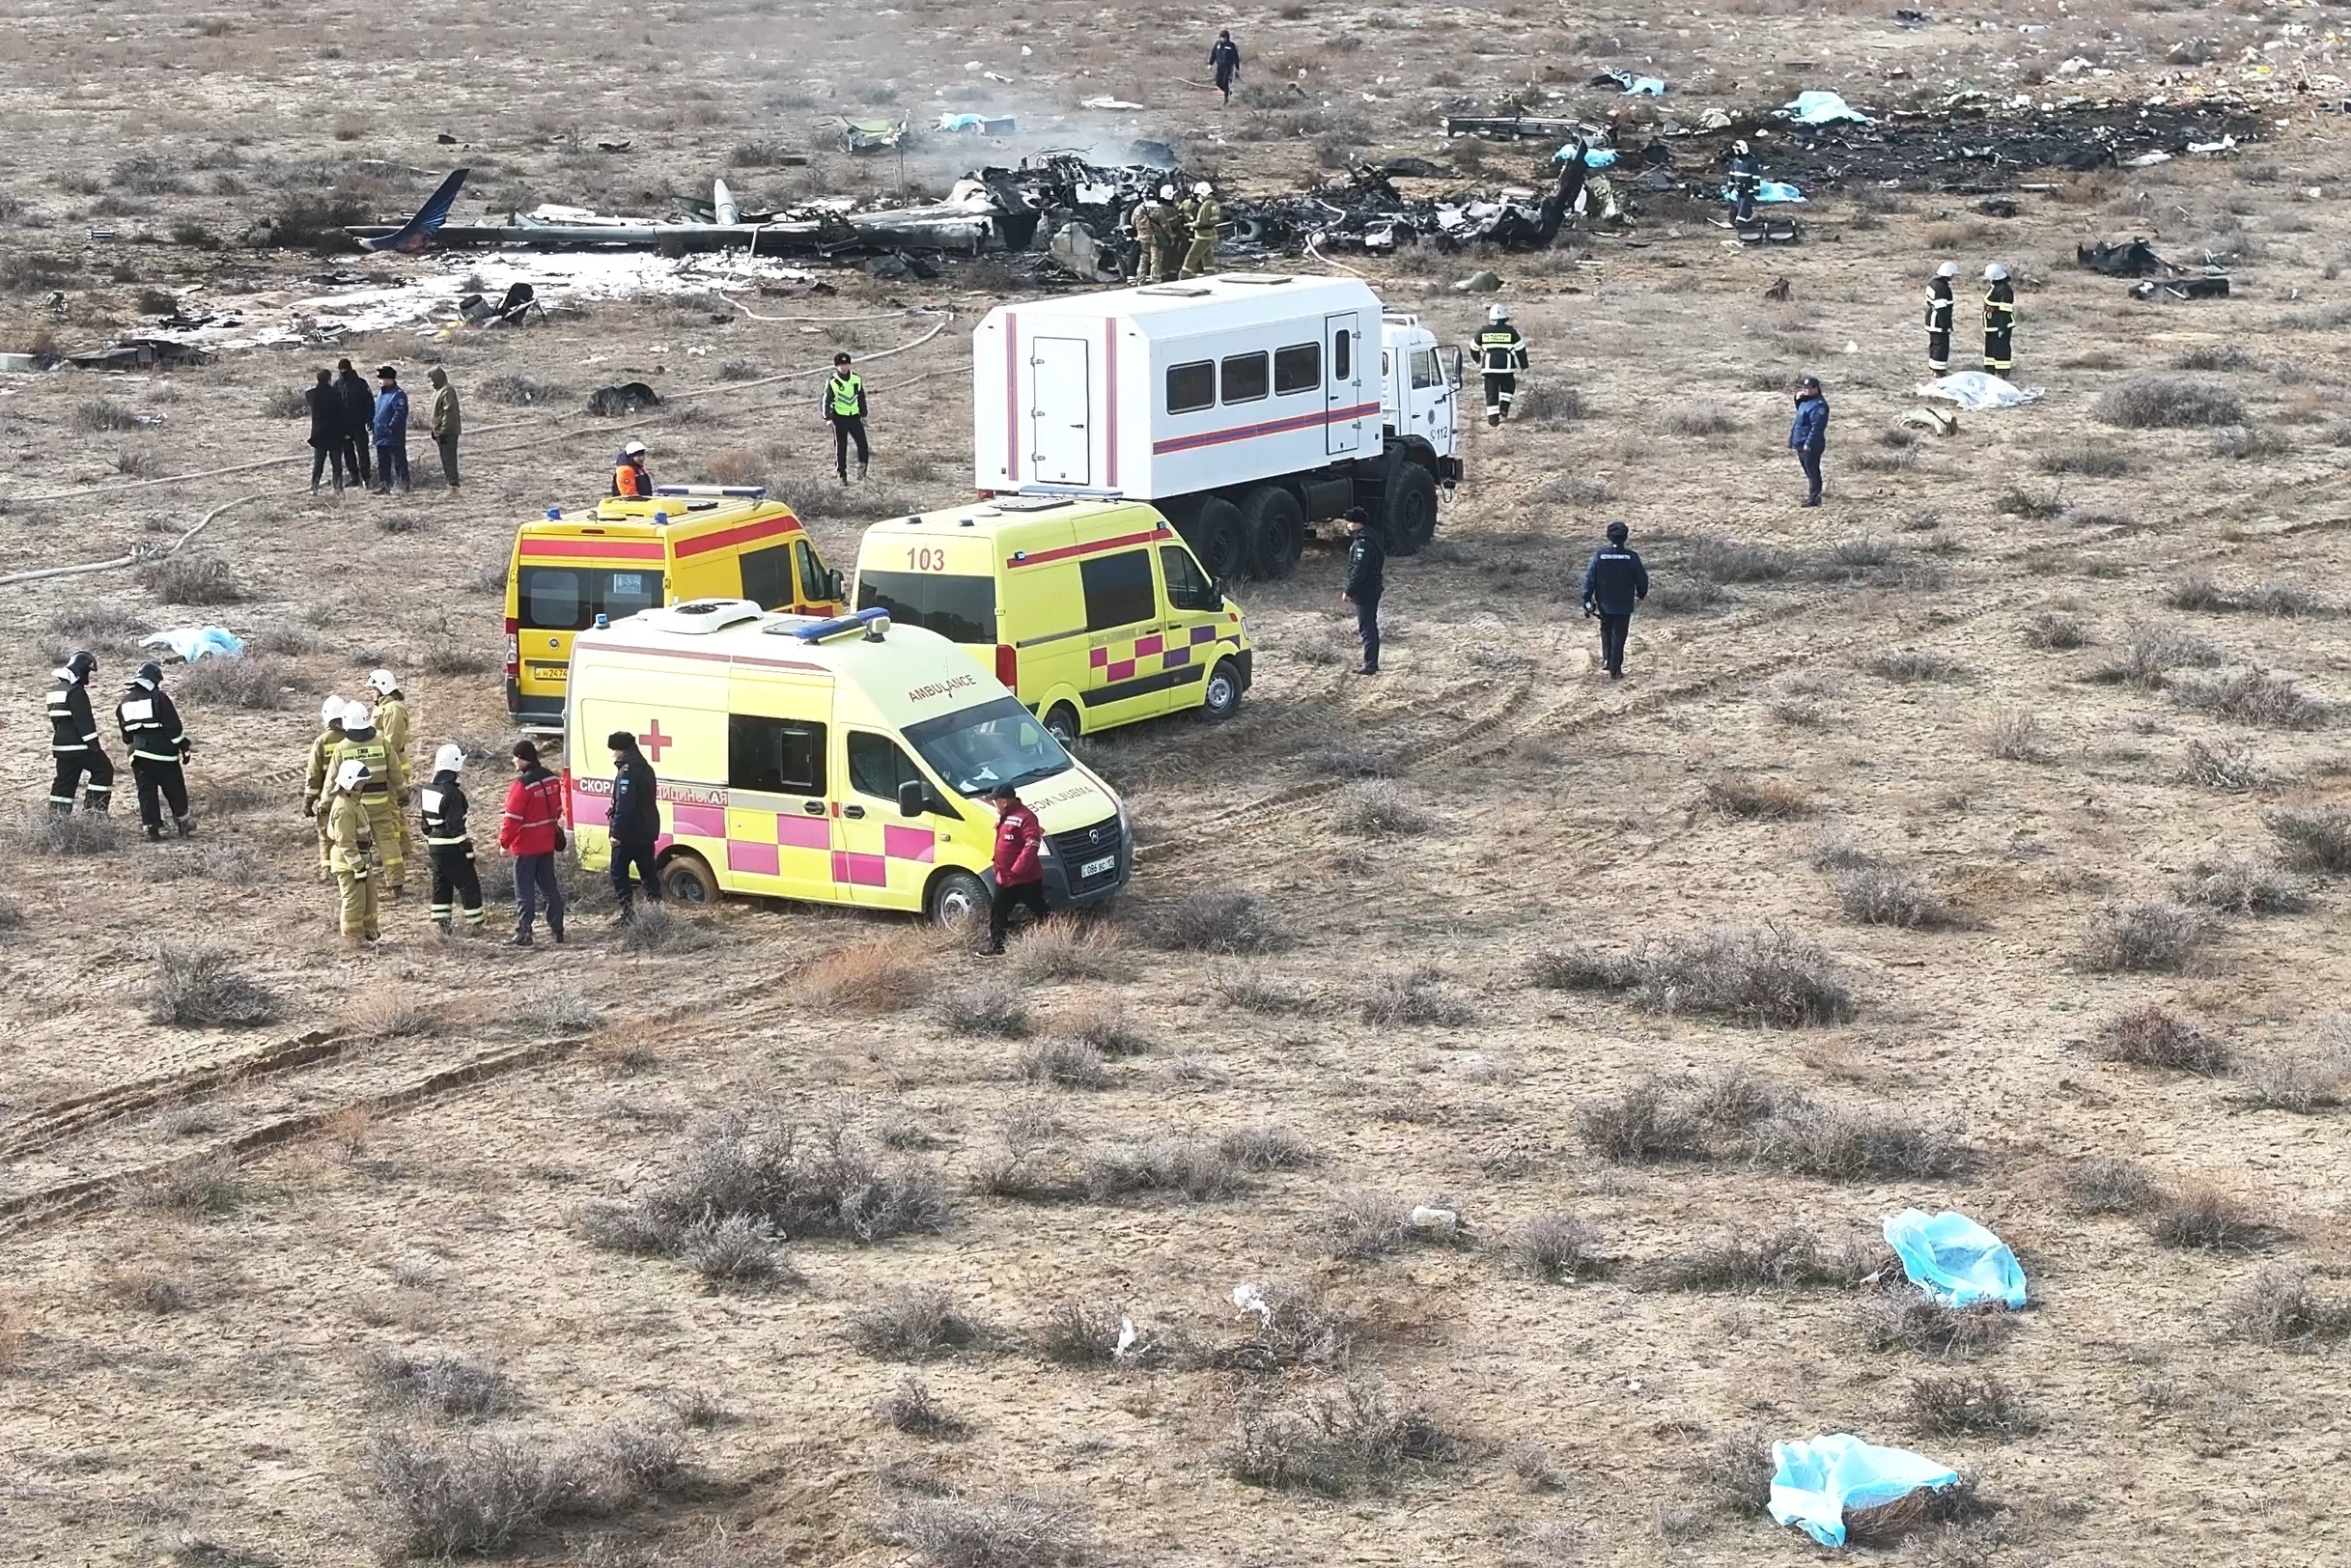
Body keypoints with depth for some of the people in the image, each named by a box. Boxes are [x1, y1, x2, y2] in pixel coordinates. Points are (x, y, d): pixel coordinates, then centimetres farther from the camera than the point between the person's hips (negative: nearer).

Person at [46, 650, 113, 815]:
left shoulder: (56, 690, 15)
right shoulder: (76, 691, -16)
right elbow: (84, 722, -19)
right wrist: (94, 746, -17)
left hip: (61, 744, 9)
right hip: (79, 745, -9)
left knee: (64, 780, 12)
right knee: (103, 769, 1)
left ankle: (56, 818, 10)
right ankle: (94, 811, -4)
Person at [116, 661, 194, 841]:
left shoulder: (124, 702, 10)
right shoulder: (158, 698, -10)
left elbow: (126, 732, 18)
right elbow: (173, 726, -11)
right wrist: (185, 747, -4)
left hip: (138, 754, 5)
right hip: (162, 753, -5)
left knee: (146, 792, 6)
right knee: (174, 788, 8)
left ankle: (152, 827, 2)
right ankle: (182, 821, 14)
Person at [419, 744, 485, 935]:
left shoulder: (426, 791, 6)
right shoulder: (453, 793, -20)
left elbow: (424, 821, 15)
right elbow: (456, 826, -21)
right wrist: (468, 850, -16)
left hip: (435, 847, 8)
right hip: (452, 849, -8)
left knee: (441, 884, 15)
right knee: (469, 885, 1)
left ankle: (442, 926, 15)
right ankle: (475, 924, 4)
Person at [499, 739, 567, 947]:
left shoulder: (522, 785, -20)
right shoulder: (551, 780, 4)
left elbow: (512, 817, -19)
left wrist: (504, 842, -11)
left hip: (525, 846, -7)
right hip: (547, 844, 7)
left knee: (524, 891, -1)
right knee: (549, 887, 14)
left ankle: (523, 934, 0)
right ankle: (557, 930, 17)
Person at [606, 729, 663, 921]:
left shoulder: (627, 772, -17)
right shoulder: (646, 769, 14)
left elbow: (623, 806, -23)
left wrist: (616, 832, -20)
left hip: (628, 833, -9)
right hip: (647, 832, 9)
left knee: (619, 871, 1)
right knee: (647, 871, 12)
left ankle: (627, 912, -4)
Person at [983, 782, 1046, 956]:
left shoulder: (1024, 817, -20)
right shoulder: (1003, 817, 12)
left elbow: (1032, 845, -27)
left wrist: (1017, 869, -28)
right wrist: (998, 867, 17)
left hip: (1026, 879, -10)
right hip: (1005, 879, 10)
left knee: (1042, 913, 0)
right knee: (996, 913, 10)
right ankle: (995, 947, 16)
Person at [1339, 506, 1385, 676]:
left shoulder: (1362, 543, -20)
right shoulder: (1372, 538, 13)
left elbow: (1358, 570, -25)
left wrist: (1349, 591, -20)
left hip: (1364, 592, -10)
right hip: (1373, 590, 10)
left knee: (1366, 628, -8)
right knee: (1371, 627, 16)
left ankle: (1370, 665, -9)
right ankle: (1372, 663, 23)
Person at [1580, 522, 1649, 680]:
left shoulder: (1599, 555, -10)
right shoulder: (1632, 557, -12)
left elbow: (1590, 579, -8)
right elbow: (1642, 578, -4)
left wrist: (1587, 601, -1)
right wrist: (1641, 594, 17)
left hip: (1604, 604, 1)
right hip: (1624, 606, -1)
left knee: (1606, 631, 25)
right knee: (1618, 637, 7)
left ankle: (1607, 659, 17)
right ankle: (1614, 670, 8)